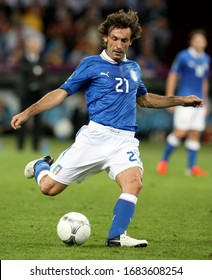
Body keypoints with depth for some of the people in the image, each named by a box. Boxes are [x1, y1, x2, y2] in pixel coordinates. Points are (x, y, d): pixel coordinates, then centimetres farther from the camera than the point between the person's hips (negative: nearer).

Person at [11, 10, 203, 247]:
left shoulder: (133, 68, 18)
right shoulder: (91, 65, 3)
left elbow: (143, 99, 35)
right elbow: (62, 92, 1)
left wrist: (180, 101, 31)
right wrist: (27, 112, -8)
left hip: (124, 140, 3)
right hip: (95, 136, -3)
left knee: (134, 183, -26)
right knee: (50, 187, -3)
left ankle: (116, 236, -22)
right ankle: (41, 166, 31)